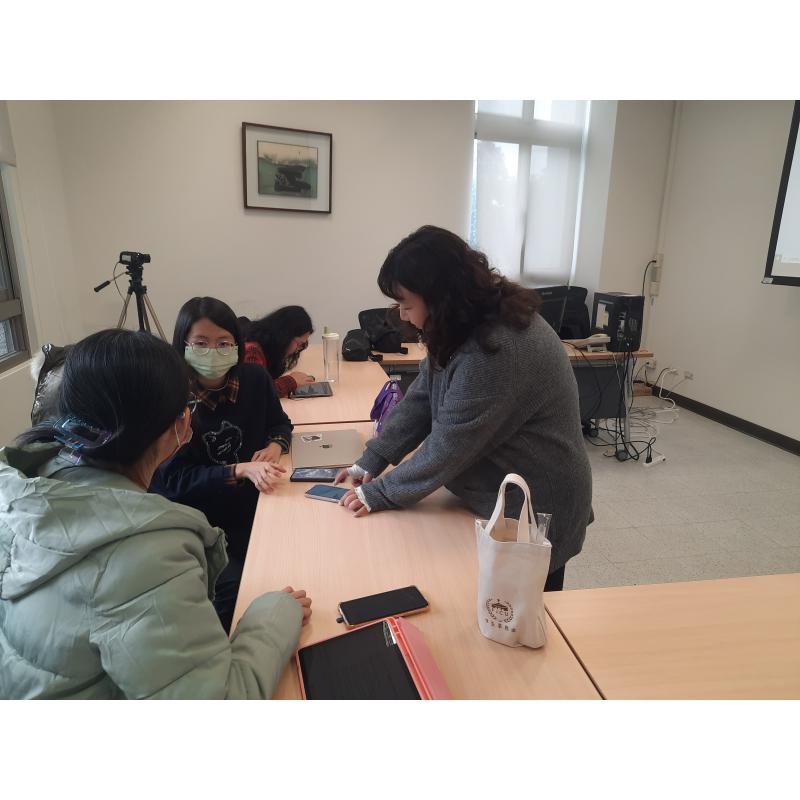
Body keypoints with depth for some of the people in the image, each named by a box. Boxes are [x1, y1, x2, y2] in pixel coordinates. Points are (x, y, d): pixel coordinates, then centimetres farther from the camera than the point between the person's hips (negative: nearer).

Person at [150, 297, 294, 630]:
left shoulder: (254, 379, -6)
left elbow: (280, 423, 11)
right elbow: (173, 480, -17)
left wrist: (274, 446, -11)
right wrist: (240, 470, -27)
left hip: (249, 508, 4)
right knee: (234, 586, -20)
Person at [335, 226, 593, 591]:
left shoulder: (496, 350, -32)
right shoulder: (468, 326, -2)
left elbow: (448, 447, -27)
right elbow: (420, 400, 0)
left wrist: (381, 494, -15)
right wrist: (369, 463, -6)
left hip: (534, 516, -8)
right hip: (503, 496, 8)